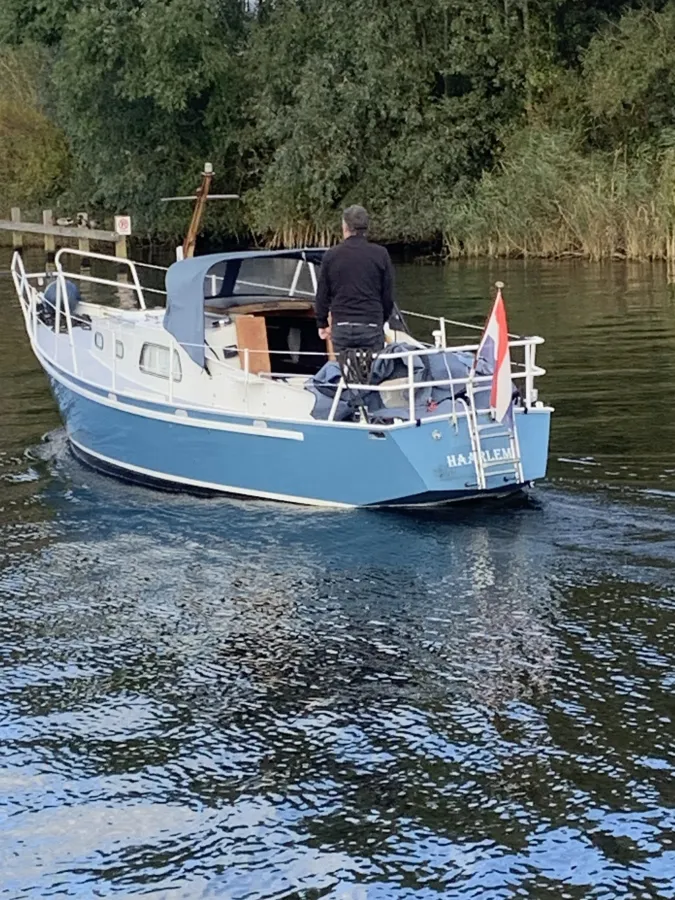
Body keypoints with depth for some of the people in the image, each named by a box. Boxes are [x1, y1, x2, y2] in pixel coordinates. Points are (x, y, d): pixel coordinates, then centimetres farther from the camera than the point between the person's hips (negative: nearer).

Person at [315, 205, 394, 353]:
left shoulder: (331, 255, 3)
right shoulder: (380, 254, 1)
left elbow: (322, 295, 8)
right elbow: (388, 296, 6)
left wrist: (322, 324, 20)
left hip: (341, 326, 1)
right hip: (371, 327, -1)